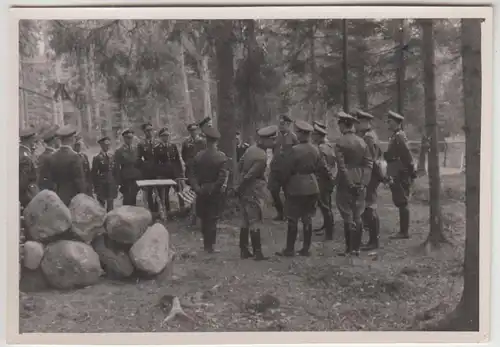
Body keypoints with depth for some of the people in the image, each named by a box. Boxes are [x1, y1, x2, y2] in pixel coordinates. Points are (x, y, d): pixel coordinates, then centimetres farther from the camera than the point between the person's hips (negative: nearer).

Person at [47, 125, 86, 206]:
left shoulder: (52, 157, 4)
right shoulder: (74, 157, -15)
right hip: (73, 199, -6)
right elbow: (80, 181, -14)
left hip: (57, 200, 6)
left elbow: (51, 180, 9)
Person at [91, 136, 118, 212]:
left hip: (111, 184, 4)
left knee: (110, 207, 7)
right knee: (101, 206, 2)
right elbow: (94, 173, -6)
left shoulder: (112, 156, 10)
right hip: (101, 185, -4)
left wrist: (116, 184, 7)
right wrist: (96, 187, -8)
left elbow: (115, 171, 12)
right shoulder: (97, 157, -5)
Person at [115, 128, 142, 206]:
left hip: (136, 178, 4)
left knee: (133, 198, 6)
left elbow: (139, 164, 14)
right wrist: (119, 181, -8)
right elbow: (117, 168, -3)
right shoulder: (119, 151, -1)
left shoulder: (136, 149, 12)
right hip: (126, 179, -4)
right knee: (127, 199, -4)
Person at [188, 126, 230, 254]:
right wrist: (214, 189, -9)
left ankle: (206, 244, 22)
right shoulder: (222, 157, -12)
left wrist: (197, 188, -5)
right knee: (213, 219, 4)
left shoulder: (198, 156, -3)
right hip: (216, 192, -3)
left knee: (204, 218, 14)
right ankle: (210, 246, 6)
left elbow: (193, 175, -5)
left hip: (202, 192, 3)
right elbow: (223, 177, -18)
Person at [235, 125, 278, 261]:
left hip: (245, 192, 9)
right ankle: (257, 253, 4)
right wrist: (239, 188, -10)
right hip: (254, 192, -9)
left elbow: (239, 165, 11)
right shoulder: (262, 157, -22)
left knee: (246, 222, 15)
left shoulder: (251, 148, 4)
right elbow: (249, 176, -21)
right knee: (255, 223, -1)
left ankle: (244, 251, 20)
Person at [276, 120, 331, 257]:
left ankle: (290, 250, 6)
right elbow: (323, 168, 8)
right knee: (307, 219, 11)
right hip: (312, 188, 6)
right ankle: (306, 249, 16)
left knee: (293, 220, 1)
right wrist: (327, 176, 27)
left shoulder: (295, 150, -15)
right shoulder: (315, 149, 3)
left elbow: (287, 170, -11)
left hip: (296, 188, -6)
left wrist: (284, 184, 4)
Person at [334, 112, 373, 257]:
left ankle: (349, 248, 0)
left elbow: (341, 166, -14)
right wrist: (363, 182, 1)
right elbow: (368, 163, 3)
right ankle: (356, 248, 14)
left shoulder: (340, 143, -10)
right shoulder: (362, 142, 6)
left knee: (348, 216, 0)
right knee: (357, 215, 11)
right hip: (360, 184, 5)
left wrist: (349, 183, -11)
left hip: (346, 184, -5)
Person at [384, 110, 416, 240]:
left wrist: (411, 172, -18)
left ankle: (404, 232, -2)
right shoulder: (395, 136, 17)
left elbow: (407, 155, -18)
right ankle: (403, 231, 19)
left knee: (402, 203, -6)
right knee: (400, 203, 13)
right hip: (396, 176, 10)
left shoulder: (399, 136, -13)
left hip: (400, 175, -10)